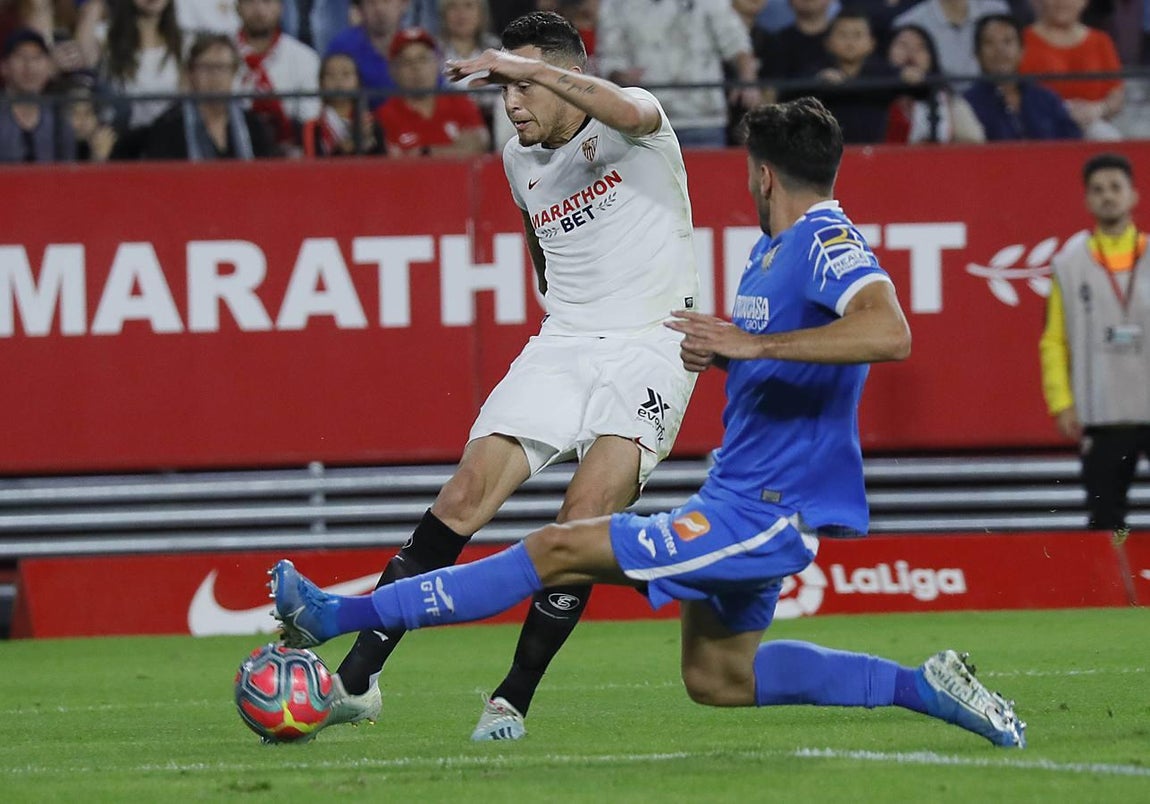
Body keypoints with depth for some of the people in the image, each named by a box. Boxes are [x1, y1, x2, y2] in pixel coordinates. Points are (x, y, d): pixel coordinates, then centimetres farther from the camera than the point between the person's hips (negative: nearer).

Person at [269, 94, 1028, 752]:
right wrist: (715, 349, 5)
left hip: (759, 512, -11)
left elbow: (890, 333, -37)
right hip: (749, 501, 11)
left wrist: (751, 343, -38)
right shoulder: (773, 250, 13)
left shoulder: (827, 242, -18)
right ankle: (922, 687, 15)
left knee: (559, 549, -11)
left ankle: (338, 615, -7)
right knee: (717, 679, 18)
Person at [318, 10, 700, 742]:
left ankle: (514, 700, -13)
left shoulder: (634, 125, -8)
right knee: (464, 496, -10)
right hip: (563, 345, 5)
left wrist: (525, 66, -39)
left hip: (651, 345, -5)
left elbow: (628, 113, -35)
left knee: (586, 516, -23)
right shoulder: (521, 161, 11)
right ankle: (357, 681, -10)